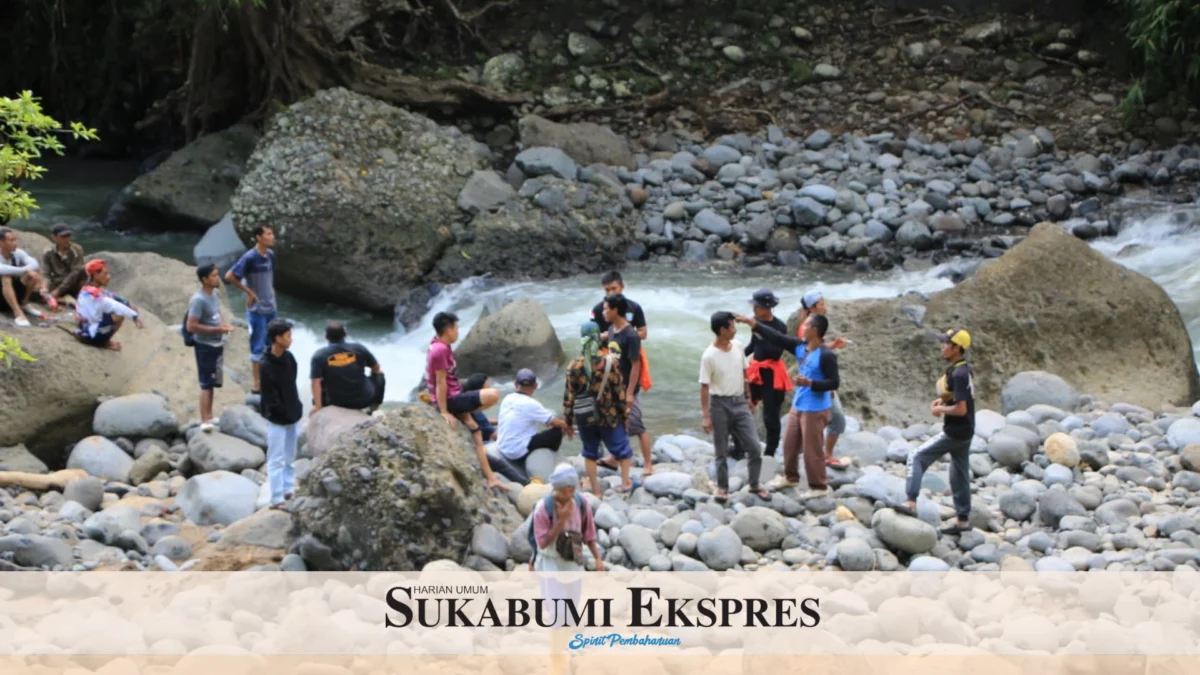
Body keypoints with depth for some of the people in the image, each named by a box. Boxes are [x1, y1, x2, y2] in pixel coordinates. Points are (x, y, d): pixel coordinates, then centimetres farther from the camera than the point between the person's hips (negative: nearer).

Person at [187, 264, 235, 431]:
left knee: (212, 383, 16)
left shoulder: (214, 294, 5)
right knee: (206, 384, -8)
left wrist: (225, 324, 1)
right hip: (205, 346, -9)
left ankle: (208, 416, 27)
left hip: (217, 344, 9)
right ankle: (204, 421, -7)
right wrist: (217, 329, -23)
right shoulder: (198, 300, -22)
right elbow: (191, 327, -25)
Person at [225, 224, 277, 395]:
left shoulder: (271, 255, 4)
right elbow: (229, 276, -19)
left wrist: (271, 293, 9)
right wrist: (249, 292, -15)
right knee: (258, 348, 0)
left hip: (271, 308, 7)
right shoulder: (249, 258, -19)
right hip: (257, 310, -7)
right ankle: (257, 385, 8)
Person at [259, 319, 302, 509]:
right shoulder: (266, 366, -23)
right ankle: (277, 499, 4)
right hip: (277, 419, -7)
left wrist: (296, 408, 4)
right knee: (276, 460, 0)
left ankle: (288, 490, 31)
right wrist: (285, 413, -13)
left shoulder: (288, 357, 0)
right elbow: (270, 398, -19)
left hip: (292, 415, 8)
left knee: (290, 457, 18)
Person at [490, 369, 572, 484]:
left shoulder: (507, 400, 4)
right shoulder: (530, 404, -17)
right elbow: (556, 423, -11)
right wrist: (568, 429, 9)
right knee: (557, 431, -2)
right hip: (520, 452, -8)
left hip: (503, 451, 8)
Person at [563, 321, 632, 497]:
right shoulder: (610, 362, -11)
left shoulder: (574, 366, -6)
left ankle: (596, 490, 17)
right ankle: (626, 481, 16)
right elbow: (619, 390, -6)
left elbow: (568, 396, -2)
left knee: (590, 453, 15)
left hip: (584, 417, 2)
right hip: (609, 416, -2)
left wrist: (568, 421, 8)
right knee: (622, 448, 16)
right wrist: (624, 411, 6)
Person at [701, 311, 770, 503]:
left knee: (754, 446, 1)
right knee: (721, 450, 7)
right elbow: (704, 387, -13)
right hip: (720, 404, -4)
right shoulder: (709, 356, -17)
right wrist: (706, 416, -14)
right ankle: (722, 487, 23)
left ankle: (754, 485, 18)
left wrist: (748, 398, 17)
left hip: (739, 402, 4)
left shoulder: (738, 347, -1)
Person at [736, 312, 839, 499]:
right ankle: (790, 477, 39)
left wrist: (809, 383, -30)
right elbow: (777, 338, 1)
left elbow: (834, 383, -20)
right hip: (798, 406, 8)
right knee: (790, 443, 20)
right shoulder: (800, 347, 0)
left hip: (815, 410, -8)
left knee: (811, 449, 1)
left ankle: (819, 486, 15)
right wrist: (751, 323, -3)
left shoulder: (826, 355, -22)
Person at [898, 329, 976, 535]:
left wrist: (940, 410, -12)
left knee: (916, 458, -6)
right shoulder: (963, 369, 7)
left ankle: (911, 504, -13)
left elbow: (961, 409, -27)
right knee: (960, 474, 16)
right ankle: (963, 520, 23)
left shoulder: (959, 374, -23)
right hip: (964, 432, 10)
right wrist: (941, 400, 7)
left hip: (955, 433, -10)